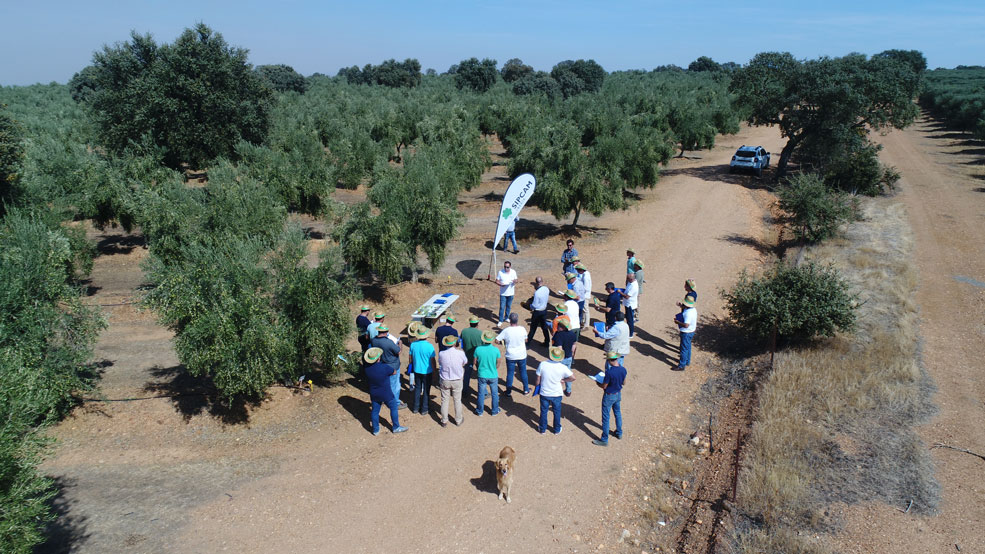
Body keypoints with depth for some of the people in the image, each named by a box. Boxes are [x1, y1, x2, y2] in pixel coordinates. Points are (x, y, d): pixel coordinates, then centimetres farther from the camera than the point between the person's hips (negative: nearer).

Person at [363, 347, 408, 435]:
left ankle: (375, 429, 28)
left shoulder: (367, 368, -11)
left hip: (374, 394, 5)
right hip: (386, 394, -5)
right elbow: (394, 372, -10)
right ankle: (396, 427, 26)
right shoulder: (384, 367, -28)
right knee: (393, 408, 15)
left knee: (375, 411, 16)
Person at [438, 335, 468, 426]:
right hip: (457, 381, 0)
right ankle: (458, 420, 31)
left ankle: (444, 421, 26)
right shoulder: (460, 353, -20)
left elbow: (440, 364, -1)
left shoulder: (441, 354, -19)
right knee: (457, 401, 17)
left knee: (444, 401, 15)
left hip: (444, 381, 0)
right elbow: (464, 364, 0)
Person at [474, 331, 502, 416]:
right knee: (494, 394, 18)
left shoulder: (478, 349, -16)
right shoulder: (496, 350, -18)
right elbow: (498, 364, -6)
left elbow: (475, 362, -4)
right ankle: (495, 411, 32)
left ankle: (480, 411, 30)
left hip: (482, 375, 0)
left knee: (481, 394, 16)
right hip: (493, 376, 0)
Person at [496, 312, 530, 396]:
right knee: (523, 372, 18)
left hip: (510, 356, -1)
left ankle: (509, 392, 22)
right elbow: (526, 340, 2)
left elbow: (497, 340, -12)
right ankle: (526, 390, 32)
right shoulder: (522, 329, -13)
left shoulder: (506, 331, -17)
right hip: (522, 355, 1)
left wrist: (503, 341, 5)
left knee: (510, 373, 12)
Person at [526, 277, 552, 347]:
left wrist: (531, 306, -3)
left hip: (537, 312, -6)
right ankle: (547, 342, 24)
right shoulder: (546, 289, -7)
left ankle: (528, 341, 21)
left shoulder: (537, 293, -28)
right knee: (544, 326, 17)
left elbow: (534, 305, -21)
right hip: (544, 310, 6)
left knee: (533, 327, 7)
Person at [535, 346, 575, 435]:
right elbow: (573, 377, -15)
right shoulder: (562, 367, -19)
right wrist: (563, 380, -1)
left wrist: (537, 386, 9)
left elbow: (538, 379, -10)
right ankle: (557, 430, 37)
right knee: (557, 412, 21)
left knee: (543, 411, 20)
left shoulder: (542, 364, -18)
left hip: (544, 393, 0)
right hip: (556, 394, 0)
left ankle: (543, 429, 36)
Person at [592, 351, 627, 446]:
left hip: (609, 396, -7)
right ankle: (619, 433, 43)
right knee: (618, 413, 27)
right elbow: (623, 382, 5)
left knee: (605, 418, 6)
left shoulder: (609, 372, -32)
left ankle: (604, 440, 16)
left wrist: (598, 384, -1)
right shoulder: (623, 370, -12)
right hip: (618, 394, 7)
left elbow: (604, 386, -21)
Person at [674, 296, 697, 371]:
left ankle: (682, 366, 9)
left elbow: (686, 325, -34)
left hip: (686, 333, -10)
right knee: (688, 347, 24)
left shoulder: (688, 313, -31)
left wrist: (678, 322, -22)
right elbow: (695, 320, 16)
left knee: (684, 349, 1)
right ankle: (687, 361, 40)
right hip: (691, 331, 10)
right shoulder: (694, 310, 0)